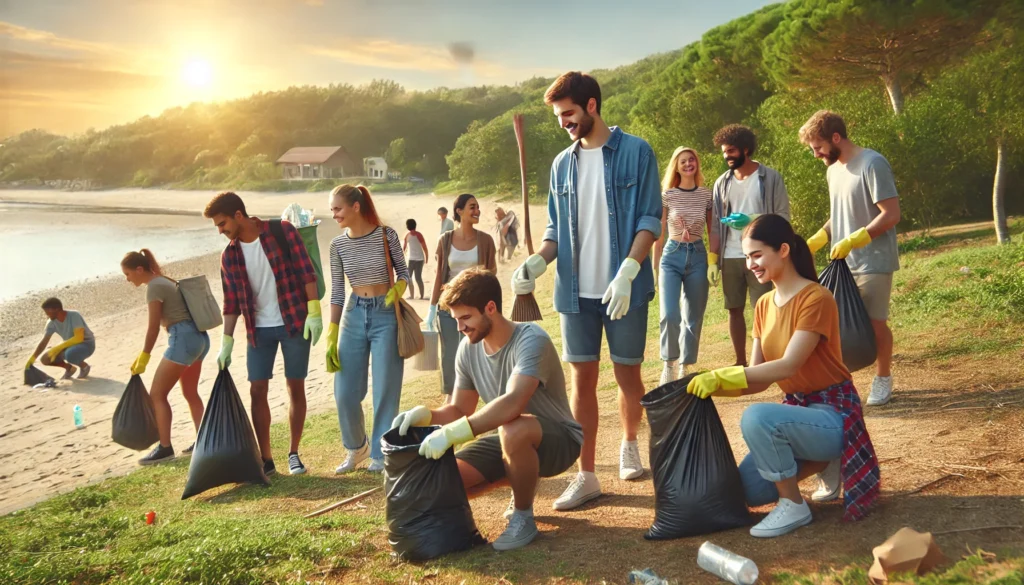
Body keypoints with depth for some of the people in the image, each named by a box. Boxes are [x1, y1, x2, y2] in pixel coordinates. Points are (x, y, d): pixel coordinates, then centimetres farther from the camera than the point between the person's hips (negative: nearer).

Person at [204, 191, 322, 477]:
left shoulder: (282, 231, -8)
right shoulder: (230, 255, 3)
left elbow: (306, 272, -10)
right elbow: (231, 303, 7)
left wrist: (314, 312, -16)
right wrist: (226, 342, 4)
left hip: (294, 323, -3)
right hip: (259, 329, 4)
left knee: (296, 387, 4)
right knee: (257, 391, 0)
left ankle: (294, 453, 16)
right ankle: (266, 459, 8)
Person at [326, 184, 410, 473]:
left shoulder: (386, 235, -5)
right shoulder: (338, 244, 2)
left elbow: (403, 272, 5)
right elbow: (337, 292, 5)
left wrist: (396, 290, -19)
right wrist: (331, 337, 2)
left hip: (385, 315, -3)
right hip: (353, 316, 3)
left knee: (385, 391, 1)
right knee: (345, 394, 3)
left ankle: (380, 454, 16)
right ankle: (356, 447, 28)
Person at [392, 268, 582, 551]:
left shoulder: (531, 340, -26)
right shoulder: (469, 349, -3)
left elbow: (512, 404, -41)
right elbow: (461, 410, 7)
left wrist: (451, 433, -44)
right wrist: (425, 415, -14)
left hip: (558, 439, -7)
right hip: (509, 439, 7)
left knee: (513, 429, -40)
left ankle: (523, 517, -12)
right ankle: (525, 484, 15)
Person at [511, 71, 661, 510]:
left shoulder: (635, 153, -3)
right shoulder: (562, 164, 10)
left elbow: (650, 219, -8)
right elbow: (556, 228, 14)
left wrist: (627, 273, -20)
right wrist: (538, 261, -6)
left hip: (624, 289, -3)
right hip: (576, 291, 3)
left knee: (627, 374, 10)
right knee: (582, 379, 2)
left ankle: (629, 445, 36)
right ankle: (586, 476, 8)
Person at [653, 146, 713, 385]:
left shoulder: (706, 195, 5)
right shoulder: (667, 195, 0)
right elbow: (659, 234, 4)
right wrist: (655, 267, 6)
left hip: (698, 257, 2)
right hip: (672, 256, -2)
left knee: (693, 318, 7)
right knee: (670, 315, -17)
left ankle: (685, 367, 21)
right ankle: (669, 364, 4)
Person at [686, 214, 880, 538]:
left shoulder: (816, 298, -18)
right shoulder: (764, 304, 6)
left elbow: (788, 366, -27)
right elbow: (759, 377, 3)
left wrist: (721, 377, -30)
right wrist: (712, 381, -14)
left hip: (832, 412, -8)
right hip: (796, 406, 8)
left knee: (756, 417, -35)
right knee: (749, 490, -1)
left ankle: (794, 506, -14)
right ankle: (824, 463, 20)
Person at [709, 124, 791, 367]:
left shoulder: (771, 178, -2)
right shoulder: (722, 183, 10)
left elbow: (783, 217, -5)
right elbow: (715, 225, 10)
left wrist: (752, 220, -20)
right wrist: (712, 259, 3)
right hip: (730, 258, 4)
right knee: (735, 309, 8)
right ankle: (741, 362, 18)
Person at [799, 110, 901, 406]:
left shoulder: (872, 164, -15)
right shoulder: (833, 170, 10)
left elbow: (891, 215, -19)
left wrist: (852, 242, -22)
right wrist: (816, 241, 7)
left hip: (873, 263, -7)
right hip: (843, 263, 7)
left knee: (875, 323, 2)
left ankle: (883, 379, 19)